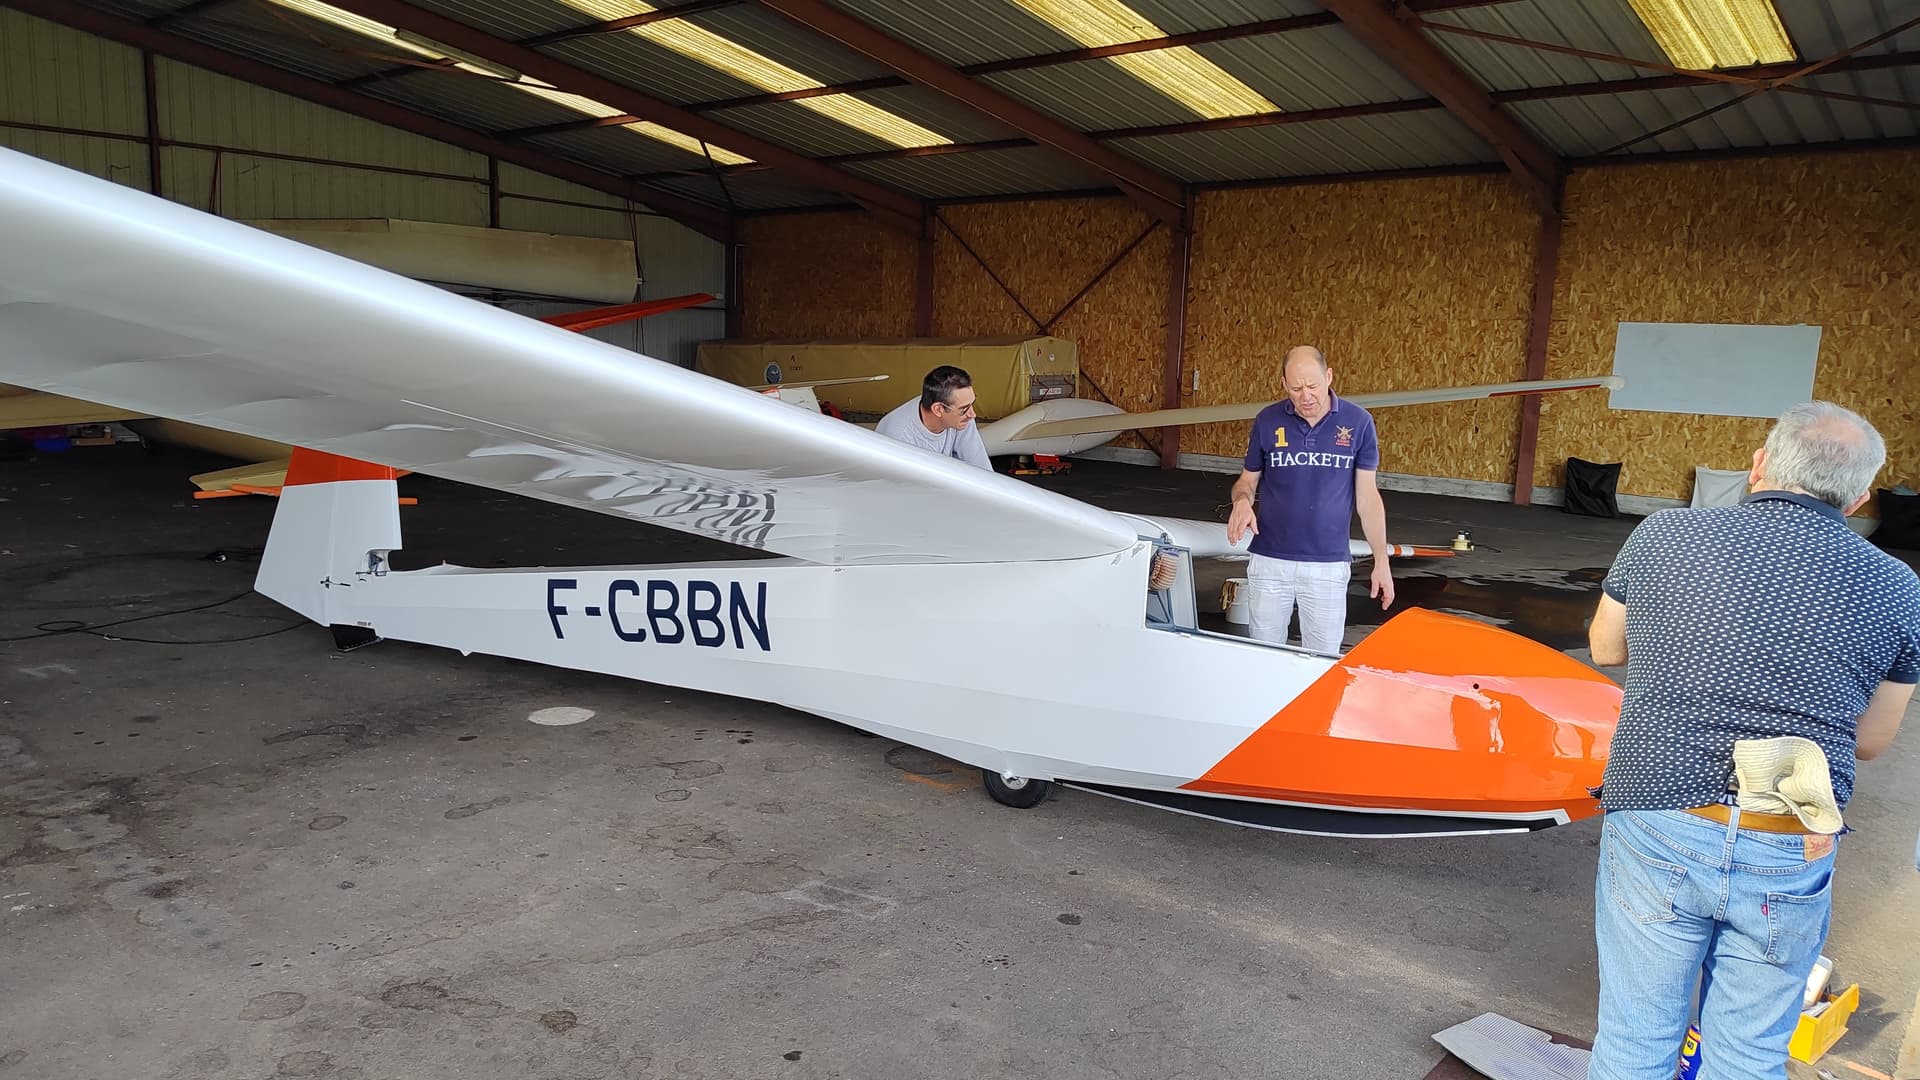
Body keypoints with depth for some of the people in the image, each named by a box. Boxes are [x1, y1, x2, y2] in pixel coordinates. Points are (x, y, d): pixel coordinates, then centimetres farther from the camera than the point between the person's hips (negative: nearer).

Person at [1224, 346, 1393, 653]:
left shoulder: (1358, 422, -3)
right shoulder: (1267, 421, -1)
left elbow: (1367, 496, 1)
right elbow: (1247, 480, 8)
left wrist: (1381, 561, -1)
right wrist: (1242, 501, -16)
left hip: (1329, 565, -1)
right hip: (1270, 561, 1)